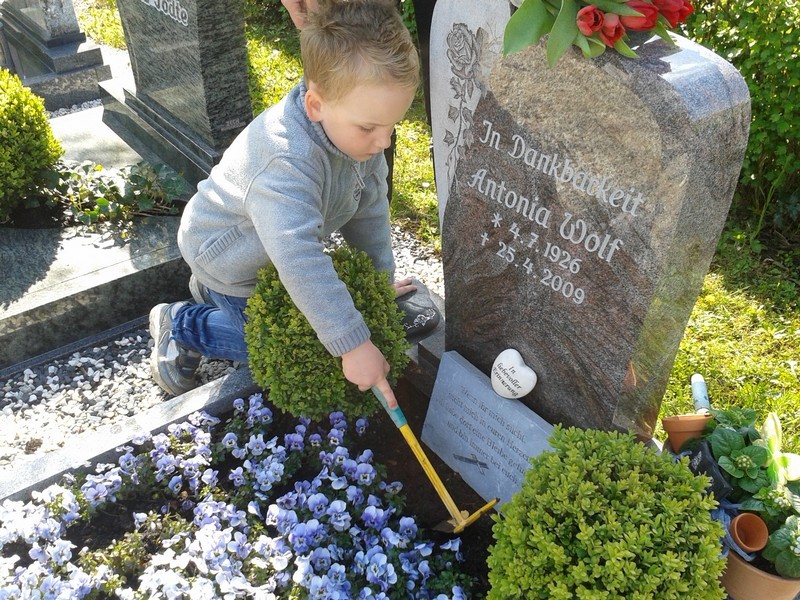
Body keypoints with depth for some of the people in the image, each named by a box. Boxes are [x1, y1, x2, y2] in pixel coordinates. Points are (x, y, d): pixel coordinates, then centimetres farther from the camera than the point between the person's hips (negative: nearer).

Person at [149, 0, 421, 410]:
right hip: (228, 261, -7)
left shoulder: (360, 128, -18)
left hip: (279, 250, 8)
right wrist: (352, 344, -51)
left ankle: (211, 291, 37)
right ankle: (180, 325, 16)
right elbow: (300, 262, -52)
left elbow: (369, 209, -6)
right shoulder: (287, 161, -44)